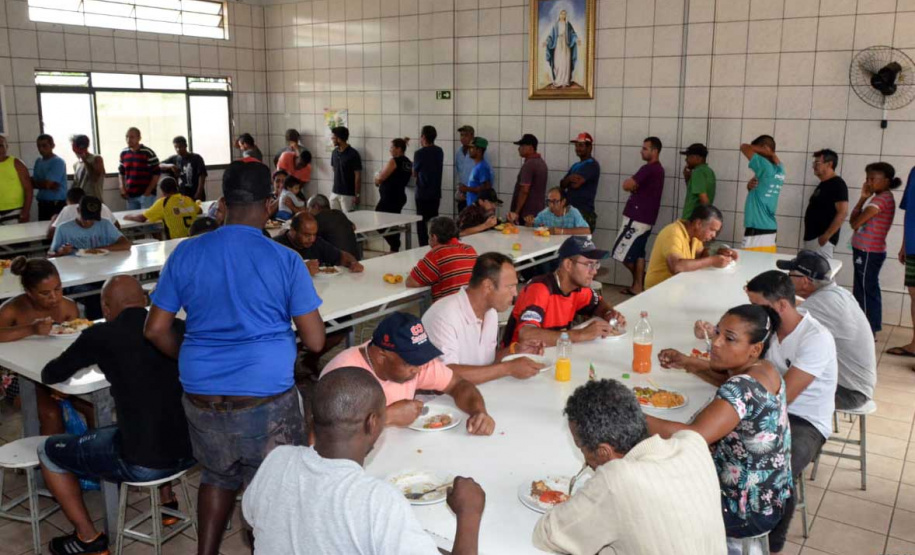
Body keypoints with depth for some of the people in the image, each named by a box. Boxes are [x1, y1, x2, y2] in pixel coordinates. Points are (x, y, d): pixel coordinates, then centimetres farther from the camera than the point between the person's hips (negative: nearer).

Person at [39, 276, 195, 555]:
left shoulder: (101, 335, -5)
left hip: (141, 463, -5)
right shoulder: (179, 328, 5)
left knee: (48, 452, 20)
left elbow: (50, 375, 10)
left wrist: (84, 357, 29)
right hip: (192, 449, 5)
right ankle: (167, 502, 43)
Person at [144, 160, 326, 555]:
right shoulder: (286, 260, -9)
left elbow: (155, 331, 4)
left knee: (218, 475, 27)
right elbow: (315, 342, -7)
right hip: (266, 397, -4)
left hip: (201, 395, 4)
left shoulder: (186, 254, -1)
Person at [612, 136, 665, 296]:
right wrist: (634, 187, -3)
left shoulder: (648, 169, -18)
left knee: (621, 252, -3)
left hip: (637, 218, -10)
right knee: (638, 252, 12)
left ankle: (640, 281, 10)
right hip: (645, 217, 10)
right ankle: (638, 285, 13)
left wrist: (631, 184, 1)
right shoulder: (657, 169, 15)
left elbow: (626, 186, -21)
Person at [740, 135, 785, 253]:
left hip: (757, 230, -9)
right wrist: (751, 186, 1)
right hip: (769, 229, 9)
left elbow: (744, 147, -9)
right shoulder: (780, 170, 11)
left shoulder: (765, 166, -14)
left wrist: (769, 153, -5)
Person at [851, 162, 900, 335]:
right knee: (867, 290, 14)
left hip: (869, 252, -10)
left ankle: (868, 331, 1)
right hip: (867, 251, 10)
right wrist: (863, 198, 2)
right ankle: (871, 327, 21)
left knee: (865, 291, -4)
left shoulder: (882, 198, -16)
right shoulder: (880, 198, 15)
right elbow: (855, 221, 9)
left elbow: (855, 223, -18)